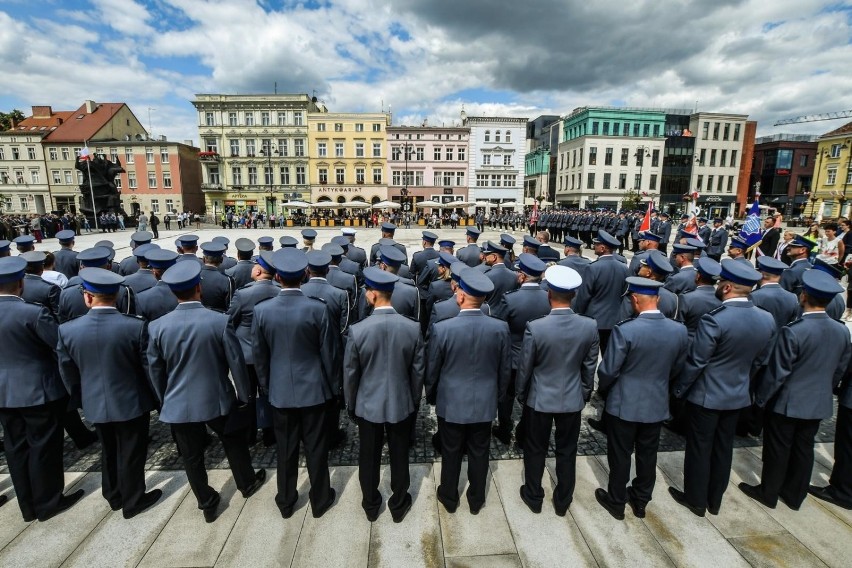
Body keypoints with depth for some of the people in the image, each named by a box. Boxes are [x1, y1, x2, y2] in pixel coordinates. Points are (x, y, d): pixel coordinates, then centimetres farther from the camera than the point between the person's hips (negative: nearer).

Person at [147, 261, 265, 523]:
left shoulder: (157, 326, -12)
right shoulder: (220, 321, -20)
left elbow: (155, 370, 0)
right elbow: (236, 363, -12)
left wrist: (164, 401, 16)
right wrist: (243, 395, 2)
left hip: (179, 404, 2)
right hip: (217, 400, -1)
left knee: (192, 457, 19)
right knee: (234, 442, 23)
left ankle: (207, 503, 35)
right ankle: (247, 482, 42)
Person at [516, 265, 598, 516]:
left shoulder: (534, 327, -24)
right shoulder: (590, 326, -15)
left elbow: (524, 368, -12)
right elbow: (589, 367, -3)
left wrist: (521, 395, 5)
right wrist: (584, 394, 14)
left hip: (540, 399, -2)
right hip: (572, 399, 3)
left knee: (535, 450, 18)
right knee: (567, 452, 20)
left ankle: (534, 497, 36)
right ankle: (563, 501, 38)